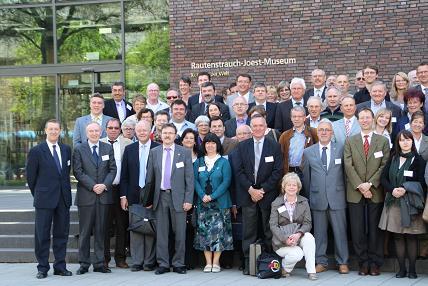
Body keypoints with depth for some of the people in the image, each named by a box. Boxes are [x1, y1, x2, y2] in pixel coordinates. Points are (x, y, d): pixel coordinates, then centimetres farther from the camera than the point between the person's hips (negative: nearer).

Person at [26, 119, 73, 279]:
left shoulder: (66, 149, 10)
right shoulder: (36, 151, -4)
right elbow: (30, 176, 1)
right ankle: (42, 268, 8)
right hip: (45, 199, -4)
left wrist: (65, 191, 10)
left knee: (61, 233, 8)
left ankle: (60, 266, 15)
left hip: (63, 199, 4)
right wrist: (38, 194, 5)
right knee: (42, 234, 1)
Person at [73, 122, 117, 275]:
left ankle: (99, 263, 11)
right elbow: (78, 171, -4)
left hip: (104, 194, 2)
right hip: (86, 195, -2)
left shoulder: (108, 148, 11)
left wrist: (105, 185, -9)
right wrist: (92, 186, -12)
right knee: (85, 231, 2)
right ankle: (84, 264, 9)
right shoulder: (79, 149, 2)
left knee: (101, 231, 6)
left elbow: (113, 169, 7)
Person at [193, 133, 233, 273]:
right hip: (202, 203, 3)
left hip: (219, 202, -2)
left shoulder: (223, 162, 2)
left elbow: (226, 181, -6)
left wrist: (212, 196, -14)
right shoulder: (198, 162, 11)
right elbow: (195, 180, 5)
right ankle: (208, 262, 5)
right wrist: (203, 196, -12)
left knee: (218, 230, -5)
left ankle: (216, 262, 2)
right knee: (204, 231, 0)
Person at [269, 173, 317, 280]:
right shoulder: (276, 203, 1)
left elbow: (307, 223, -1)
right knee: (297, 254, -30)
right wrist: (285, 239, -21)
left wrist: (298, 234, -21)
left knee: (309, 237, -31)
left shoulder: (304, 202, 7)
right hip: (281, 241, -2)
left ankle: (311, 271, -24)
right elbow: (273, 225, -5)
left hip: (298, 237, 2)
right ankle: (284, 268, 3)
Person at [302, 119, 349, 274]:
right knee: (319, 232, 7)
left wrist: (344, 193, 5)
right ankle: (321, 262, 16)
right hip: (317, 199, 1)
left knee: (340, 231, 3)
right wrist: (310, 195, 10)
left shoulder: (341, 150, 3)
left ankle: (342, 262, 13)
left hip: (337, 198, -1)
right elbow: (306, 177, 11)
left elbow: (346, 172, 6)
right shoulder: (308, 152, 6)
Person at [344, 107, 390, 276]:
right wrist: (360, 186, -11)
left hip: (376, 192, -1)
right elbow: (348, 166, -1)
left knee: (375, 229, 2)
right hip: (355, 192, 1)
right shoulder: (350, 141, 8)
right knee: (358, 230, 1)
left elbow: (385, 166, -1)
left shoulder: (383, 141, 7)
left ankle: (375, 263, 10)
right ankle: (363, 263, 9)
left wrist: (370, 184, -12)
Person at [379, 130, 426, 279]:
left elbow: (421, 183, -5)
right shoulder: (392, 159, 11)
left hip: (411, 203, -3)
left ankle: (412, 269, 7)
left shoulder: (418, 160, 0)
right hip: (394, 202, 3)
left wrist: (405, 189, -18)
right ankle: (401, 268, 10)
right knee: (398, 237, 4)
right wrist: (392, 189, -12)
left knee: (411, 237, 0)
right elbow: (383, 178, 6)